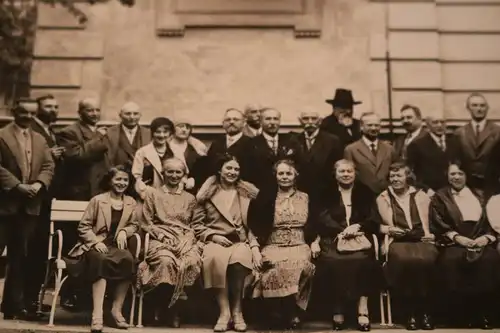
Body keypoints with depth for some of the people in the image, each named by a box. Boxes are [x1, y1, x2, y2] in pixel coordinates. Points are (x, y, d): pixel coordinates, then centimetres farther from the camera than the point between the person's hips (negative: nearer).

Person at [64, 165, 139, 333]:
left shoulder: (131, 202, 11)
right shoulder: (97, 200, 0)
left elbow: (133, 225, 18)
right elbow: (83, 226, -1)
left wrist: (124, 231, -5)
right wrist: (96, 241, -17)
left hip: (116, 245, 3)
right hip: (95, 245, -3)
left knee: (128, 260, -32)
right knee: (101, 261, -38)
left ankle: (117, 309, -17)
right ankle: (97, 314, -38)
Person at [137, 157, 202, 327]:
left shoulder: (190, 198, 23)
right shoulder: (152, 193, 16)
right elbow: (146, 224, 8)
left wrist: (188, 239, -2)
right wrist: (162, 235, -9)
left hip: (185, 240, 2)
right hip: (160, 239, -2)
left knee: (193, 262, -34)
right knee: (166, 261, -38)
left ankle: (173, 304, -16)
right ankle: (160, 305, -18)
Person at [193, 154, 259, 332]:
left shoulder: (248, 193, 14)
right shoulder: (207, 193, 10)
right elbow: (197, 224, 9)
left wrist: (255, 247, -4)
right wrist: (213, 236, -7)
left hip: (241, 242, 1)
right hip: (215, 241, 0)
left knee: (239, 259, -36)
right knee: (216, 258, -37)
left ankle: (237, 310, -21)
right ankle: (224, 311, -28)